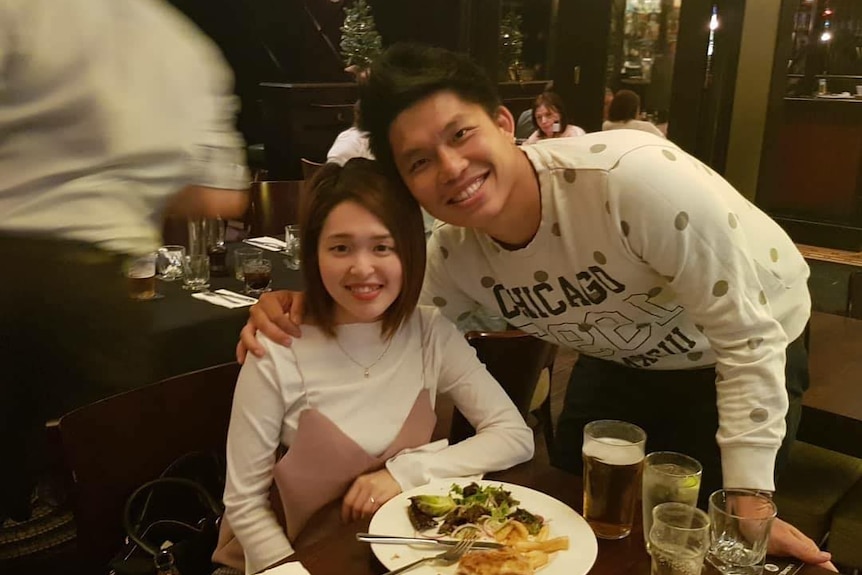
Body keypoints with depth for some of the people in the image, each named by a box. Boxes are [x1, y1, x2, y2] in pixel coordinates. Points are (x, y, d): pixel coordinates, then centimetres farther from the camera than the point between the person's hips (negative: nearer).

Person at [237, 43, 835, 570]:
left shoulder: (635, 177, -39)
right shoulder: (455, 254, -21)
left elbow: (747, 336, -31)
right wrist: (300, 305, -26)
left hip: (752, 349, -4)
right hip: (626, 360, 5)